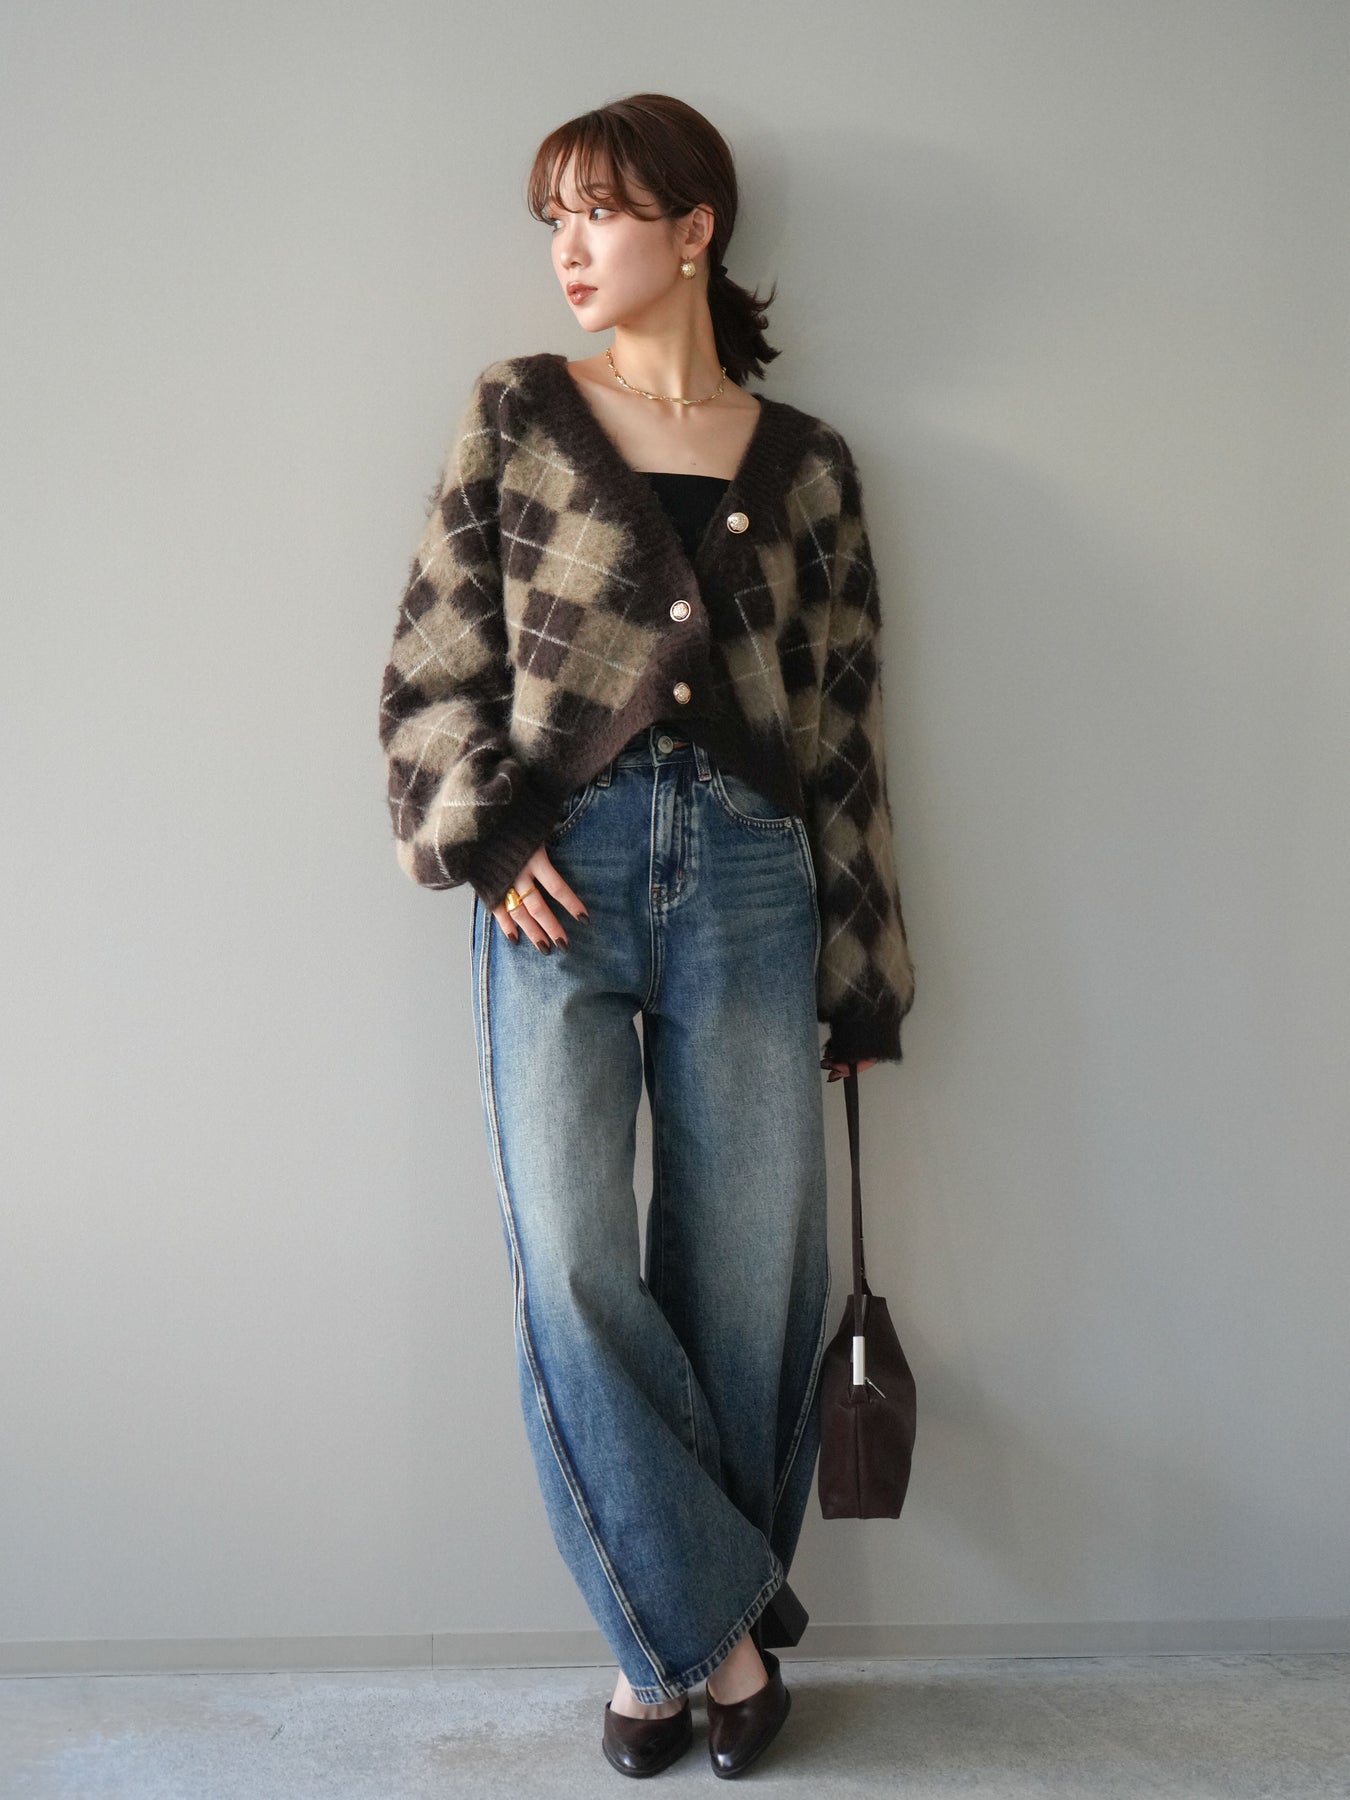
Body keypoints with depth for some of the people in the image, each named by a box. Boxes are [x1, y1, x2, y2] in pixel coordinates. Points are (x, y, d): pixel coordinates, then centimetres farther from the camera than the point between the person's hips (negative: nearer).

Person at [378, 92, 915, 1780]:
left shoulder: (801, 464, 11)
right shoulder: (516, 416, 10)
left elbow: (844, 728, 11)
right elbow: (433, 666, 7)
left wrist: (864, 979, 10)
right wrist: (488, 837, -9)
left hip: (748, 879, 1)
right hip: (560, 875, -1)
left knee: (747, 1281, 3)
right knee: (571, 1273, -9)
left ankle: (675, 1629, 24)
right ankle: (708, 1622, 12)